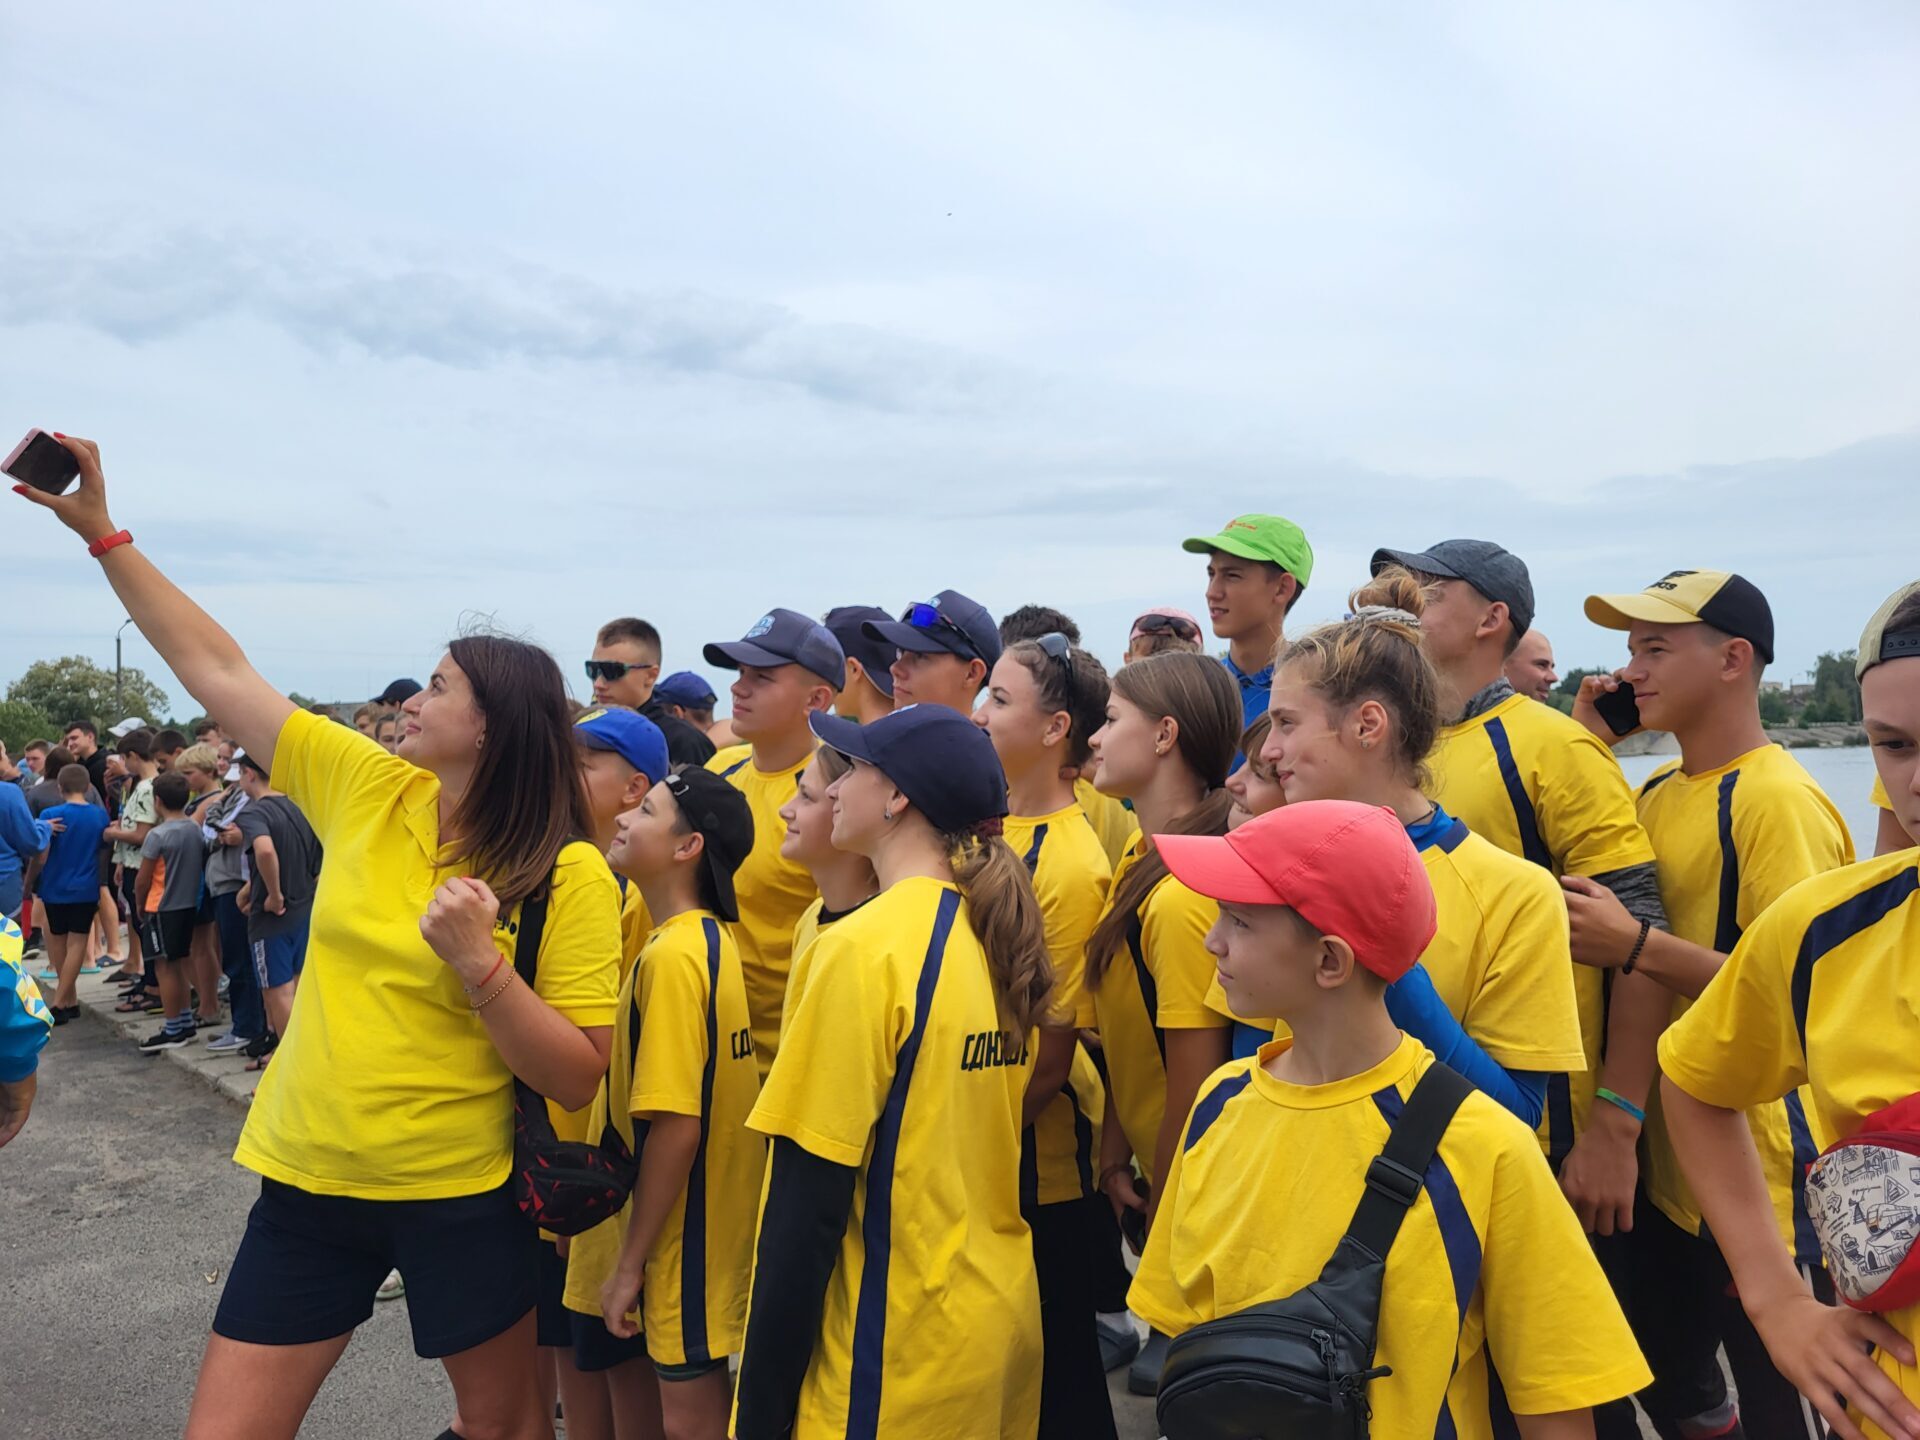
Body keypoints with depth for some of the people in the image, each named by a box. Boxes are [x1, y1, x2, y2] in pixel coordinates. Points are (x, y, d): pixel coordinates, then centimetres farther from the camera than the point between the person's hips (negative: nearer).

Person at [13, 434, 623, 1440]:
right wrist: (100, 530, 1)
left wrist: (479, 963, -29)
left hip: (463, 1198, -3)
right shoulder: (366, 788, -3)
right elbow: (216, 668, 2)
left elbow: (578, 1077, -17)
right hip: (307, 1179, 4)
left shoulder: (571, 877, -15)